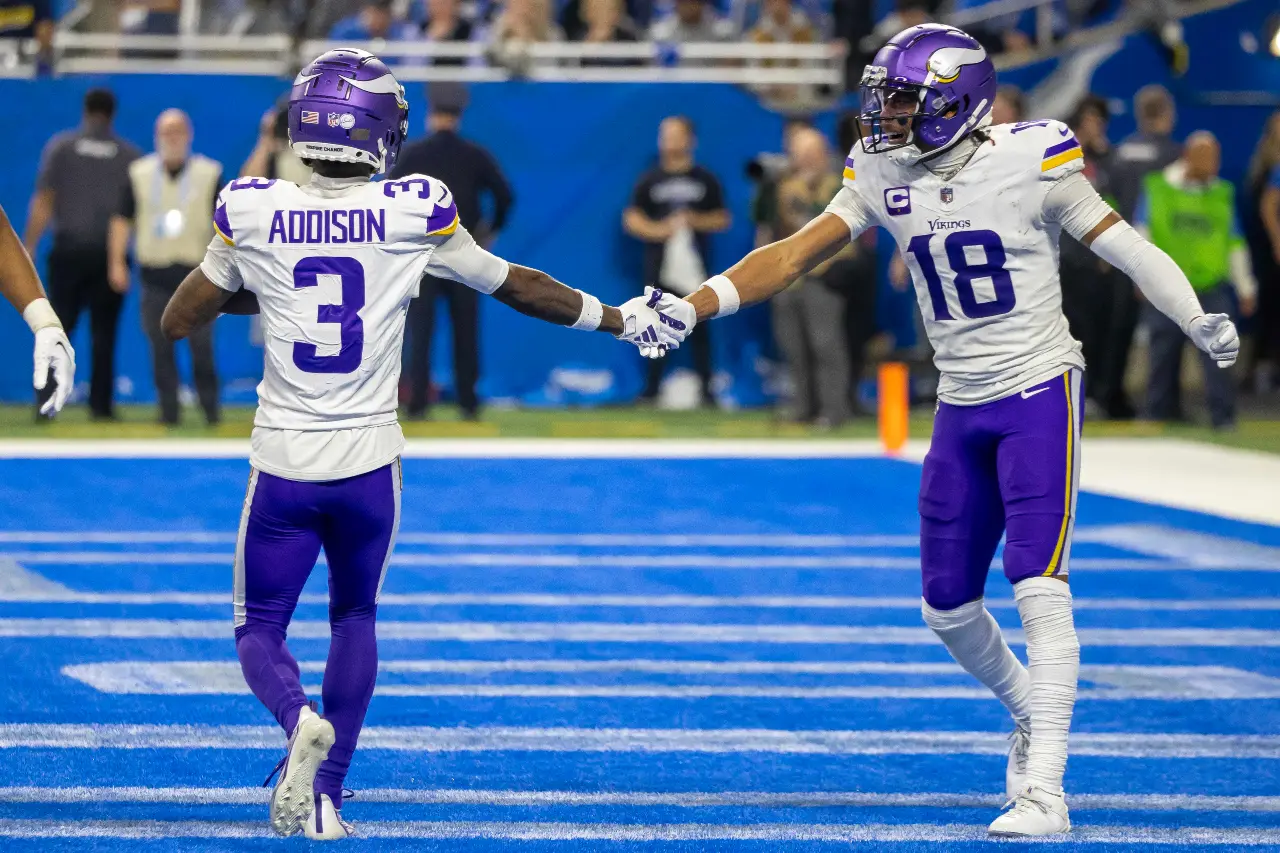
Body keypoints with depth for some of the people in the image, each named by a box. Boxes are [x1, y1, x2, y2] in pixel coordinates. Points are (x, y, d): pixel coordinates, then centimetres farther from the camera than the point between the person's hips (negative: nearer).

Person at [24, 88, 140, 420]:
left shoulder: (60, 147, 1)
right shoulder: (130, 154, 2)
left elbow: (43, 202, -2)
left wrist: (28, 247, 2)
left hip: (68, 248, 0)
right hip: (111, 252, 0)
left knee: (58, 328, 3)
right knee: (103, 332, 4)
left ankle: (46, 399, -7)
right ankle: (101, 406, 1)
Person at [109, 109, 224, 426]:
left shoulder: (209, 174, 3)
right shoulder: (140, 173, 7)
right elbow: (122, 219, 10)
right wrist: (116, 263, 3)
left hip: (196, 271, -2)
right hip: (155, 273, 2)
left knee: (202, 346, -6)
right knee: (161, 348, 1)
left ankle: (210, 409, 4)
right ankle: (169, 410, 6)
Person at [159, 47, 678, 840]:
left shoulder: (251, 211, -6)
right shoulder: (414, 211, -6)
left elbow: (178, 321, 5)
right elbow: (515, 285, 7)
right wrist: (619, 319, 21)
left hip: (283, 464, -1)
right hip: (368, 462, 1)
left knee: (261, 630, 13)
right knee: (354, 616, 23)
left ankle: (300, 720, -20)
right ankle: (325, 793, 17)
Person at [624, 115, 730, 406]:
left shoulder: (705, 180, 9)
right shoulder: (650, 180, 9)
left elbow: (722, 220, 8)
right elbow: (631, 220, 5)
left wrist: (696, 221, -10)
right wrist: (659, 229, -11)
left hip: (694, 262, -1)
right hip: (659, 262, 1)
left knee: (699, 326, -2)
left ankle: (706, 389, 0)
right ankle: (652, 387, 6)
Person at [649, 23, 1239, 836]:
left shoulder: (1031, 159, -14)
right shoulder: (884, 175, 1)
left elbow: (1118, 241, -14)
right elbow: (797, 254, -1)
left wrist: (1198, 320, -28)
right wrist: (693, 307, -12)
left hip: (1039, 390, -6)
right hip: (962, 406, 6)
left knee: (1039, 587, -15)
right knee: (947, 606, 9)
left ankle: (1045, 791, -15)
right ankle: (1030, 714, 37)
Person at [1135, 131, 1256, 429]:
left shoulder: (1222, 193, 8)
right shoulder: (1156, 188, 2)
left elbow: (1234, 244, 13)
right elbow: (1141, 234, 4)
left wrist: (1246, 287, 15)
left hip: (1211, 288, 1)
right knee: (1164, 358, 7)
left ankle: (1224, 419, -7)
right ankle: (1159, 417, 21)